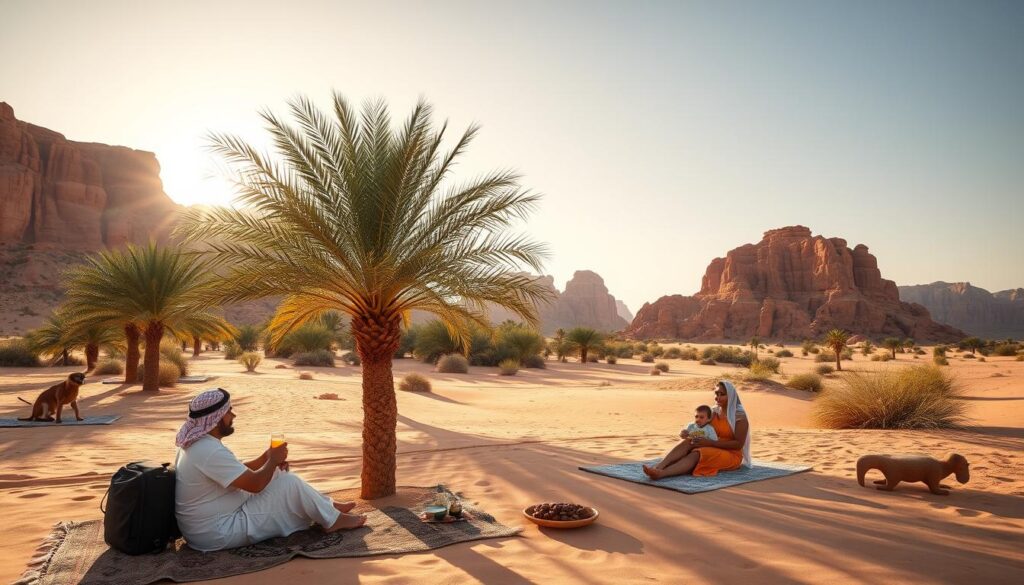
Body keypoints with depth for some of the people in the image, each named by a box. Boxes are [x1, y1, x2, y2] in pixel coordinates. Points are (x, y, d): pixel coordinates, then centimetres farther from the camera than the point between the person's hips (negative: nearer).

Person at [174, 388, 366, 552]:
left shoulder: (197, 443, 6)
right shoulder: (210, 451, -28)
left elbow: (239, 471, 15)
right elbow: (255, 484, -25)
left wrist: (267, 458, 0)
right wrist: (273, 460, -7)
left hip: (206, 526, 10)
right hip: (217, 533, -10)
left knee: (279, 476, 13)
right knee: (289, 484, -10)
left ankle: (326, 506, 23)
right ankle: (333, 520, 9)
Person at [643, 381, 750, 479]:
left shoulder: (739, 416, -9)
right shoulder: (713, 412, 10)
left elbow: (738, 444, -16)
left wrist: (710, 442, -24)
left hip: (731, 455, -6)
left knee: (697, 453, -34)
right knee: (688, 441, -26)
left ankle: (661, 473, -57)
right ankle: (658, 467, -47)